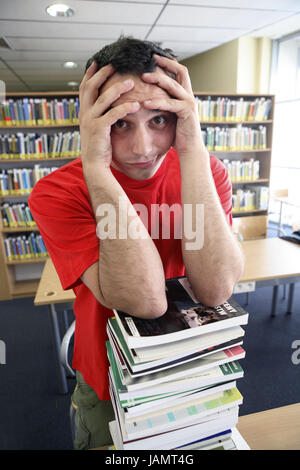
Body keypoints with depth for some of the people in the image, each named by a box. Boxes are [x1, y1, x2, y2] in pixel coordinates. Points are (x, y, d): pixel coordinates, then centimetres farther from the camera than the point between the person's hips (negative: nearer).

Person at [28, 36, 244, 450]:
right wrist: (96, 166, -40)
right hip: (107, 386, -1)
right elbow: (146, 300, -36)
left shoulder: (206, 171, -17)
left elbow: (215, 290, -32)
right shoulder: (57, 193, -25)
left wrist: (192, 151, -36)